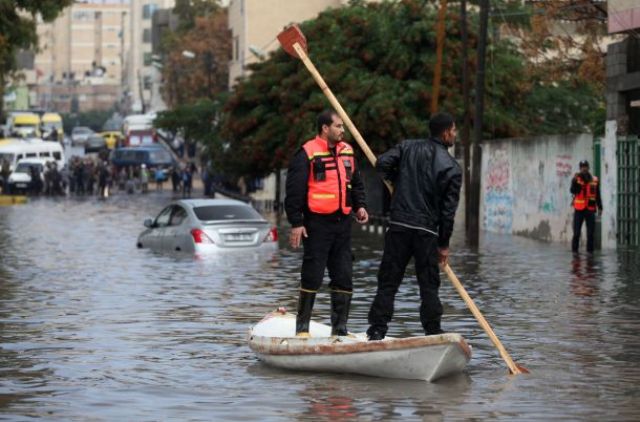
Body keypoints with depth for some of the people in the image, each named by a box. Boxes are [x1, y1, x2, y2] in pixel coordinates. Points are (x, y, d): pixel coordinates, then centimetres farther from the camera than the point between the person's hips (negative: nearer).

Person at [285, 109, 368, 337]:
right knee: (312, 276, -4)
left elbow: (356, 183, 25)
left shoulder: (347, 151, 13)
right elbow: (294, 191, -10)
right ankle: (302, 328, 4)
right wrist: (296, 223, -14)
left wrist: (359, 205, 9)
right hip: (317, 223, -7)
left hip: (342, 223, 7)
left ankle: (340, 329, 14)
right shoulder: (307, 154, -9)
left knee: (343, 277, 7)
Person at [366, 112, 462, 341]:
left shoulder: (408, 147, 5)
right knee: (429, 285, 7)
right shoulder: (452, 167, -2)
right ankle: (433, 332, 8)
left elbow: (383, 163, -8)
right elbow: (448, 210, -2)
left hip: (398, 226, 2)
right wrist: (444, 244, 5)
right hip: (427, 231, -2)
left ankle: (377, 329, -1)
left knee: (388, 281, 4)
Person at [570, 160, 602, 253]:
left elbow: (598, 195, 12)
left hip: (590, 210, 2)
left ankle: (590, 250, 6)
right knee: (576, 232, -3)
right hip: (579, 210, -2)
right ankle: (574, 251, 3)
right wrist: (575, 181, -27)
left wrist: (600, 207, 8)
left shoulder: (594, 180, 8)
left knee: (590, 233, 1)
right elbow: (573, 191, -14)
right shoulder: (576, 179, 1)